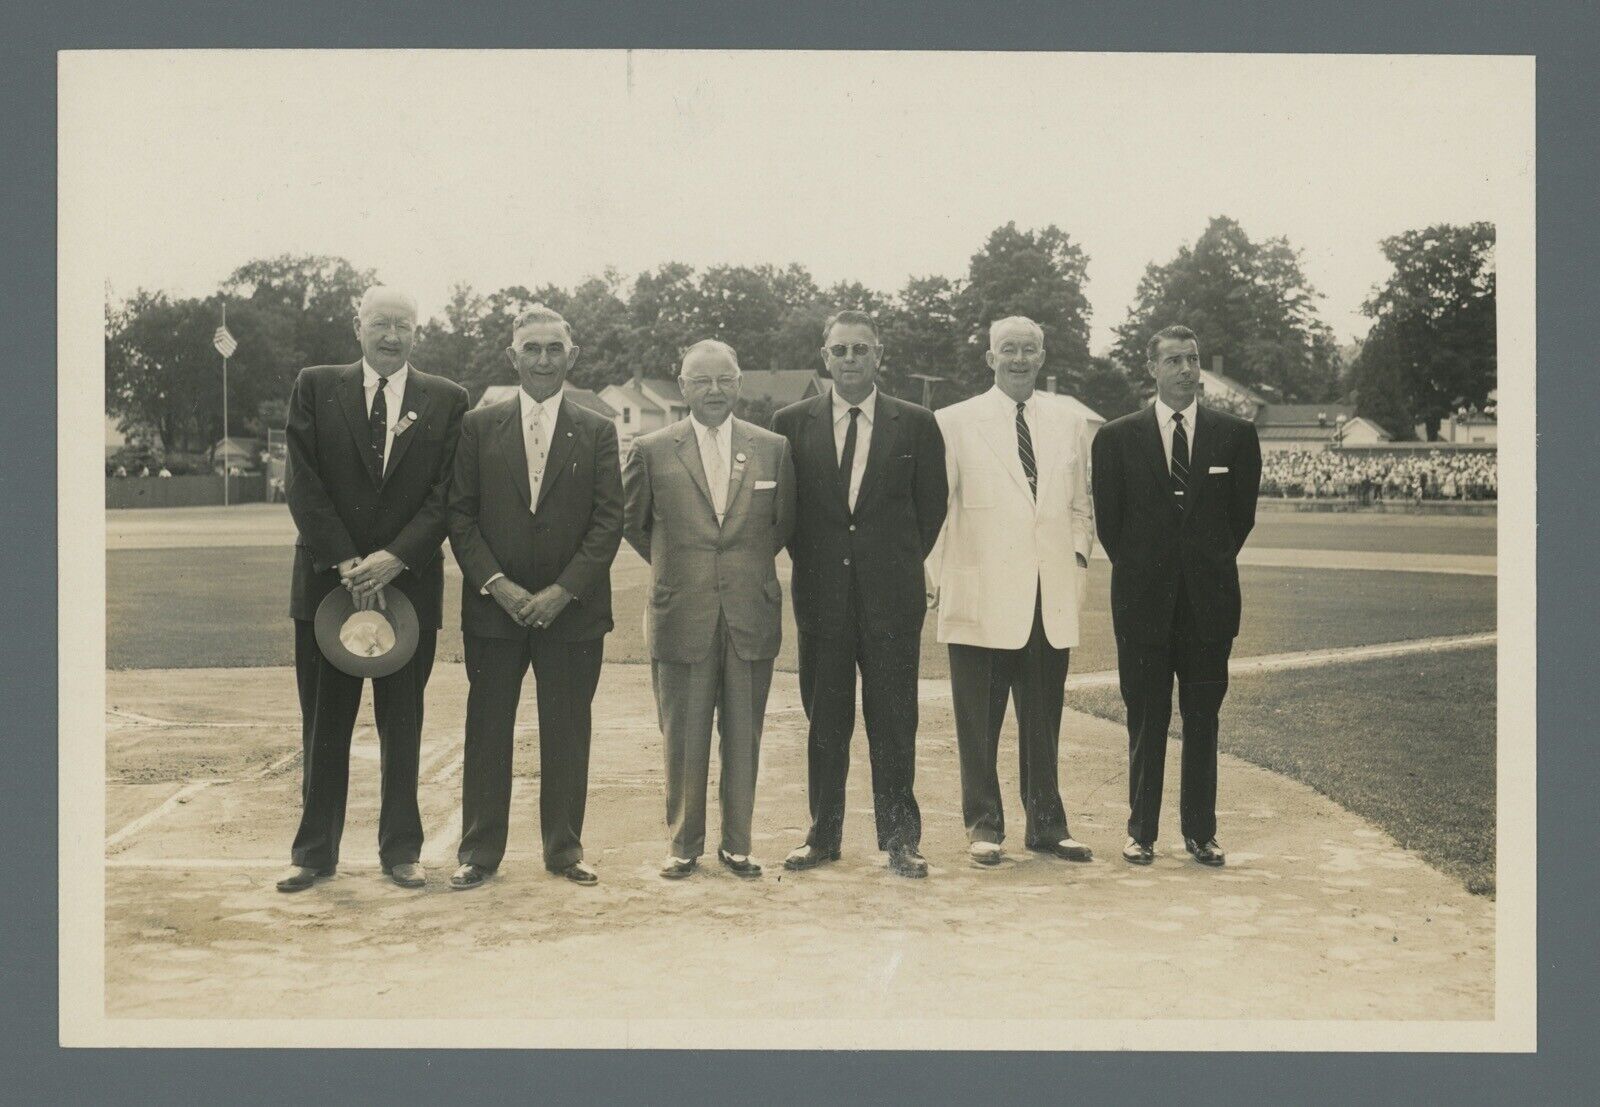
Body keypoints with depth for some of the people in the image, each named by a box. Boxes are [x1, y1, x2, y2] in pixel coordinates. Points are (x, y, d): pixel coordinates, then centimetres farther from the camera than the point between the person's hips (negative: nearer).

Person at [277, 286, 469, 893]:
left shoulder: (446, 400, 5)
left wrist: (395, 557, -13)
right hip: (326, 580, 0)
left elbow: (447, 495, -1)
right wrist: (347, 562, -11)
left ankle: (401, 850, 17)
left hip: (409, 580, 0)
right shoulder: (315, 387, 5)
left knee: (403, 725, 7)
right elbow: (302, 484, -2)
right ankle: (315, 852, 15)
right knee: (324, 726, 6)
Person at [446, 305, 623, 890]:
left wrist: (563, 590, -11)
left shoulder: (597, 432, 5)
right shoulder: (478, 426, 5)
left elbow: (609, 521, -1)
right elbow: (460, 514, 2)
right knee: (487, 731, 5)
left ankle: (565, 849, 18)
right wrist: (496, 584, -10)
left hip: (572, 607, 0)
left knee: (567, 733, 6)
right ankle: (479, 852, 14)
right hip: (494, 606, 0)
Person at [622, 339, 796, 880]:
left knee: (743, 738, 6)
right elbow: (630, 522, 13)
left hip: (751, 614, 1)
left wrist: (751, 566, 11)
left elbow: (784, 522, 15)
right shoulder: (651, 450, 2)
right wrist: (673, 566, 11)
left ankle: (737, 844, 17)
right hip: (681, 617, -1)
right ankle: (683, 844, 17)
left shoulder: (773, 448, 5)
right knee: (683, 740, 4)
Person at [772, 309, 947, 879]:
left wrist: (900, 564, 6)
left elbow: (931, 505, 9)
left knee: (894, 723, 2)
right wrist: (809, 563, 5)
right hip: (822, 596, 1)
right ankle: (823, 835, 18)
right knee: (825, 722, 8)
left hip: (892, 597, -1)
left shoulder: (916, 424, 4)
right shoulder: (792, 424, 5)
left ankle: (900, 838, 11)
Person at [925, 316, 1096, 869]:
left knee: (1044, 720, 10)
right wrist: (936, 575, -4)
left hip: (1052, 601, 3)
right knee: (978, 724, 2)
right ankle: (983, 825, 15)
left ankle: (1046, 824, 22)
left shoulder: (1069, 423, 13)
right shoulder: (955, 423, 2)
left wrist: (1079, 561, 7)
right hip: (983, 596, -3)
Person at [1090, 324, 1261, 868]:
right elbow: (1108, 518, 6)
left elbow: (1243, 513, 11)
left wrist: (1213, 566, 8)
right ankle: (1141, 832, 13)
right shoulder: (1117, 437, 2)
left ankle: (1200, 833, 15)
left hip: (1209, 595, 1)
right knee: (1145, 719, 4)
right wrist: (1138, 572, 6)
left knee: (1203, 719, 7)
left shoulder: (1235, 434, 5)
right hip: (1143, 599, -1)